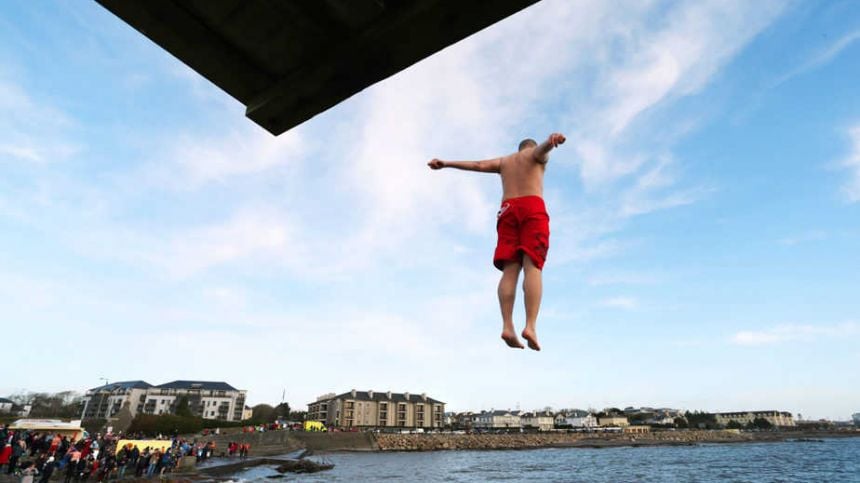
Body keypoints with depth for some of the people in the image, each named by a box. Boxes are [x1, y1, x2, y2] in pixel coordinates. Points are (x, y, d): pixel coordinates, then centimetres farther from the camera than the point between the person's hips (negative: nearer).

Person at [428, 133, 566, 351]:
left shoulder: (504, 161, 32)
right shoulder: (537, 154, 21)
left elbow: (477, 165, 18)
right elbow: (543, 147, -4)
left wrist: (445, 163, 16)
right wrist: (553, 140, -27)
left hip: (508, 210, 3)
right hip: (533, 208, -3)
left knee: (510, 270, -7)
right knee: (532, 267, -15)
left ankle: (507, 326, -22)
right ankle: (530, 326, -30)